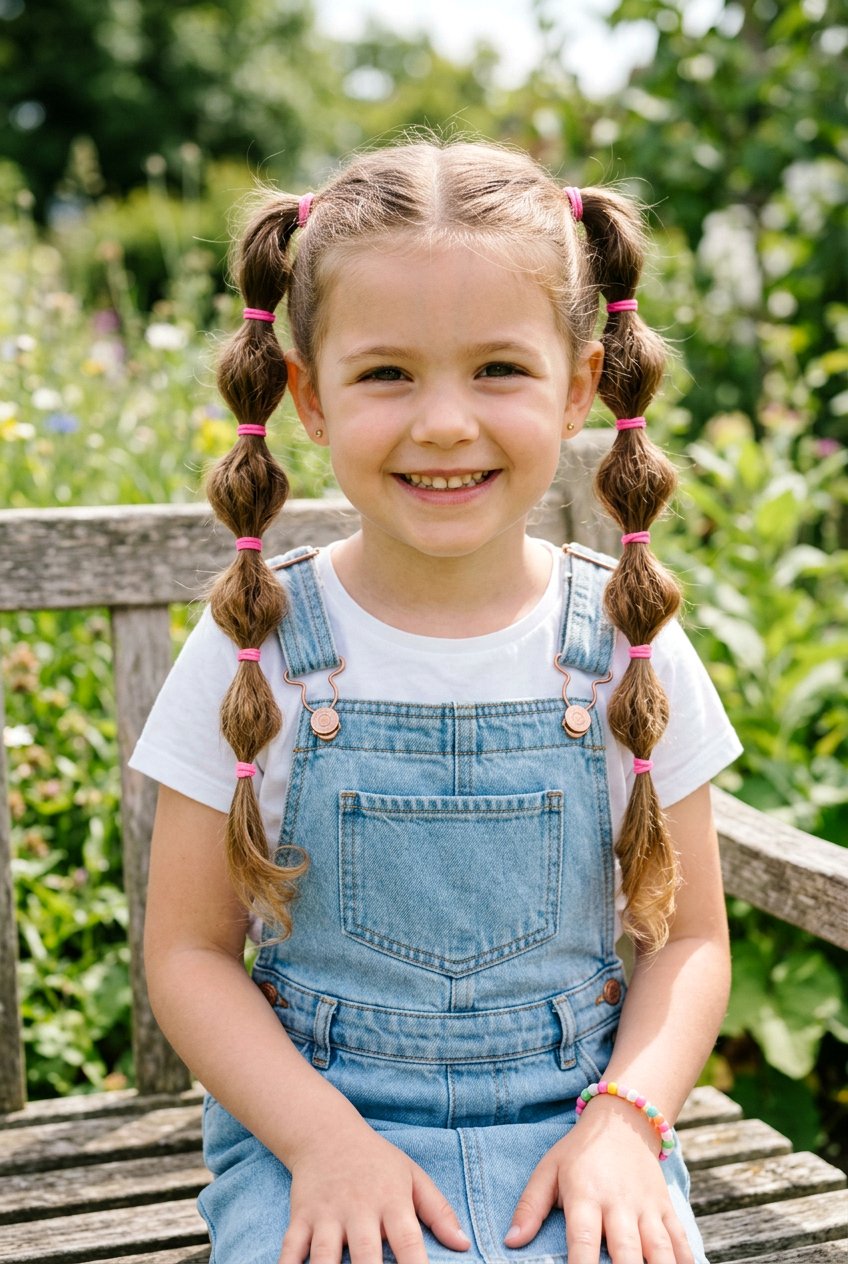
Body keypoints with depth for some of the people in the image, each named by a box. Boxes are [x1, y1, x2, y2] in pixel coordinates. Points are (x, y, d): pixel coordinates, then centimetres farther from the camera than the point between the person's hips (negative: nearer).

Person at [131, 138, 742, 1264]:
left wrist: (624, 1123, -11)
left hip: (571, 1122, 1)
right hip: (310, 1119, 0)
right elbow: (189, 950, -1)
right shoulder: (258, 646, -5)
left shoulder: (629, 645, -2)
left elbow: (688, 936, 5)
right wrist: (324, 1139, -14)